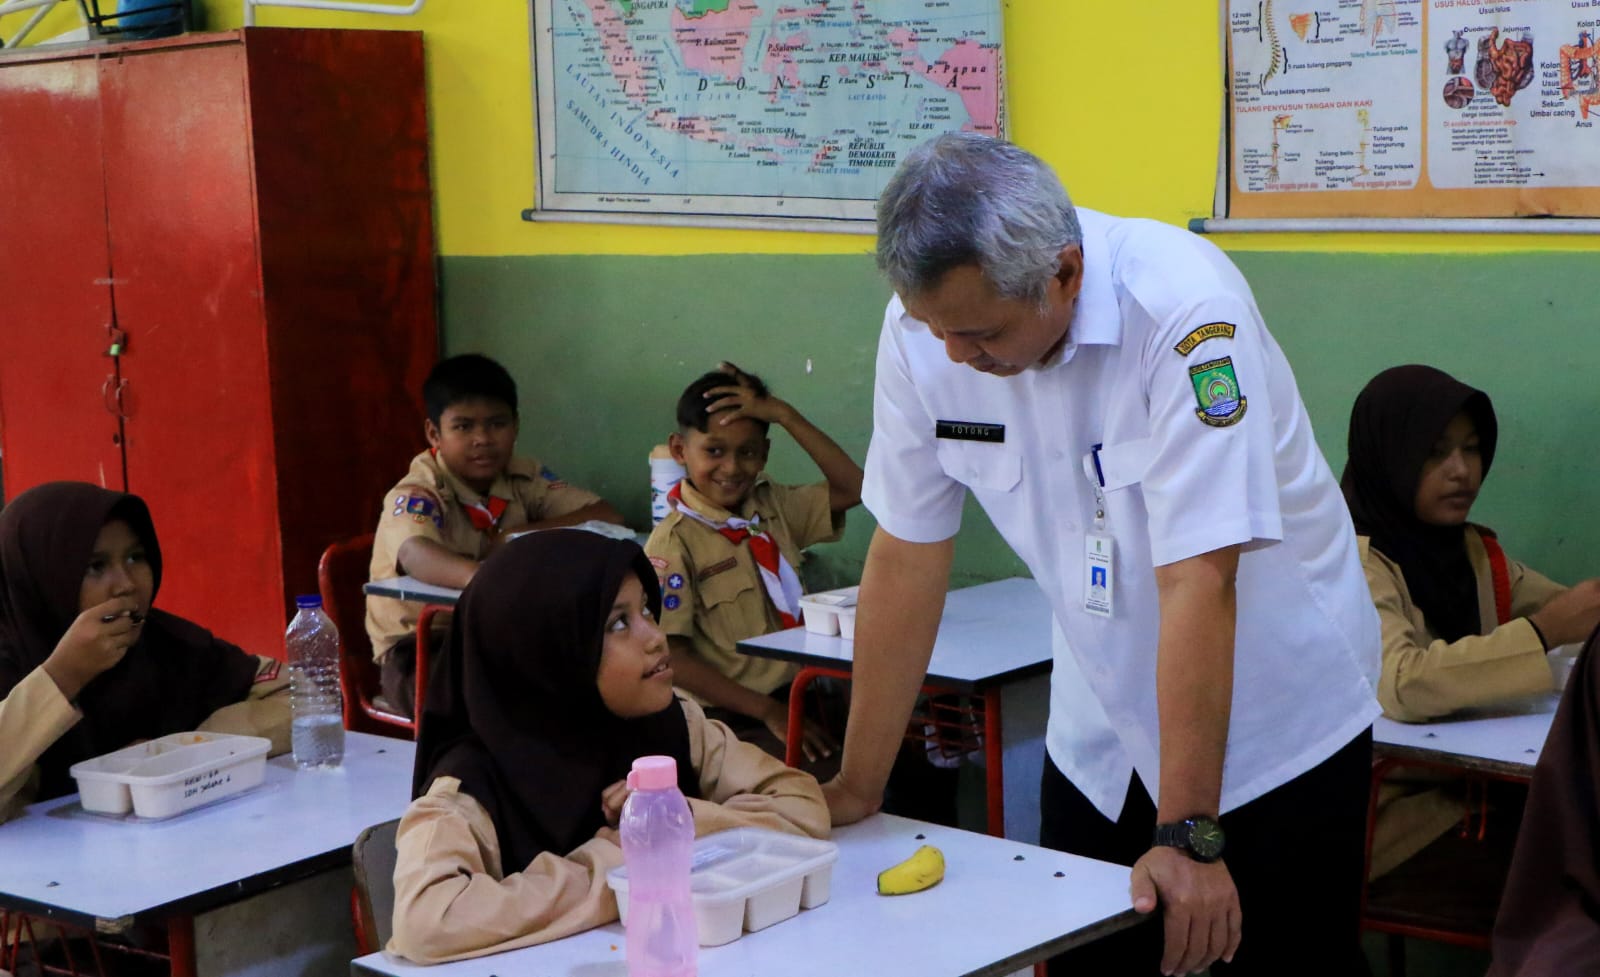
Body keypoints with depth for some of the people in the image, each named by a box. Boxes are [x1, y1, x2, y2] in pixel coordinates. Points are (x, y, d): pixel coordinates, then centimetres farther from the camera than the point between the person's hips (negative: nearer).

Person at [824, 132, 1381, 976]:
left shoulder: (1181, 308, -28)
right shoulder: (924, 323, -12)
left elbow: (1198, 580, -30)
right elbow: (908, 552, -5)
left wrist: (1188, 835, -30)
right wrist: (856, 786, -2)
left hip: (1277, 725, -4)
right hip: (1100, 728, 4)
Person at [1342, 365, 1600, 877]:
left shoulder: (1475, 553, 12)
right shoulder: (1355, 562, -12)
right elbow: (1400, 684, -27)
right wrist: (1545, 631, -31)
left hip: (1478, 788, 7)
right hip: (1396, 802, -7)